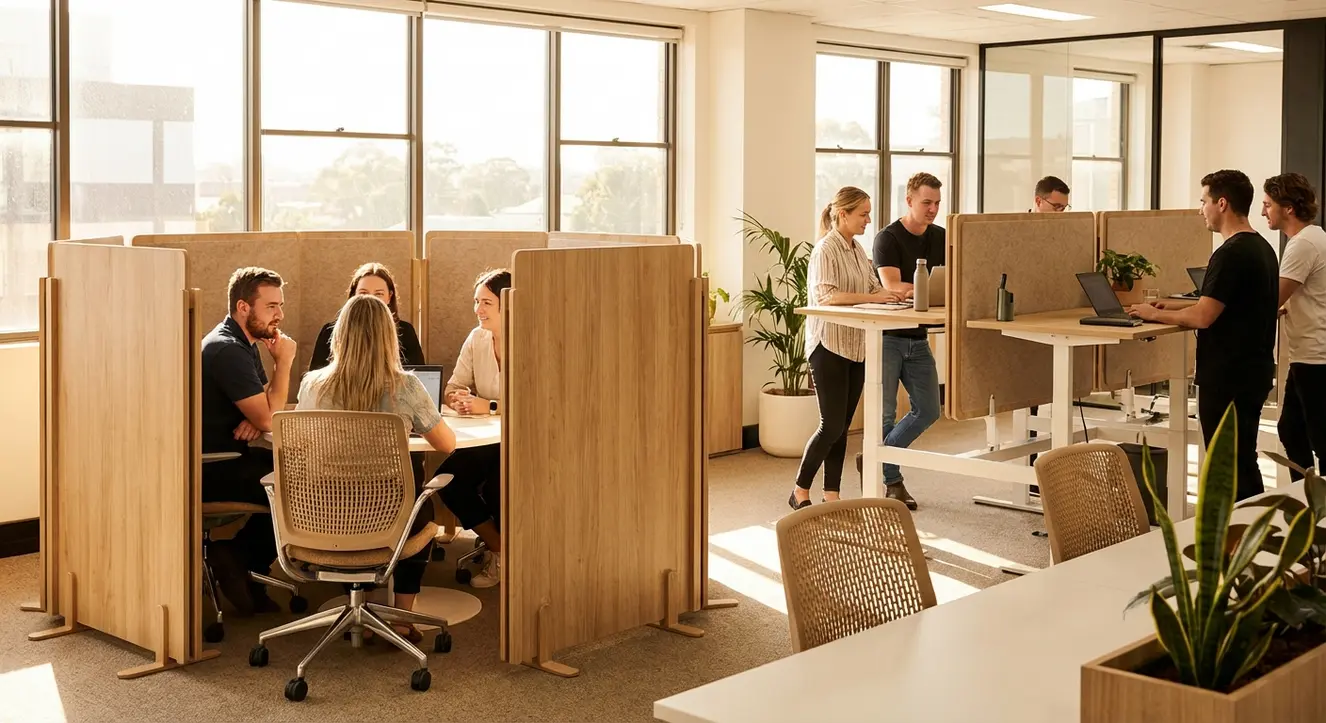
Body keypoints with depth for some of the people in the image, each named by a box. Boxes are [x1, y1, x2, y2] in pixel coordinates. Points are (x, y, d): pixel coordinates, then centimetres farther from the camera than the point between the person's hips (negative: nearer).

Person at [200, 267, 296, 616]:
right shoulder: (227, 350, -19)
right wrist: (284, 362, -14)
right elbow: (268, 419, -22)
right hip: (210, 472, -10)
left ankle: (237, 558, 3)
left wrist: (256, 418, -11)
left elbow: (266, 408, 13)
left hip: (226, 459, 10)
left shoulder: (243, 343, 13)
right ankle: (238, 559, 0)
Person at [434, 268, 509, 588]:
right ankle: (499, 548, 6)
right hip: (486, 441, 6)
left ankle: (505, 553, 4)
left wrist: (489, 406, -28)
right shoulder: (477, 338, 6)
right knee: (447, 479, -17)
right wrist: (458, 399, -16)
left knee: (495, 486, -29)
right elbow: (452, 388, 7)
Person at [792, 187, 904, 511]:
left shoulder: (857, 250, 13)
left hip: (856, 346, 8)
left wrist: (893, 293, -5)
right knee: (832, 425, -7)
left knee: (842, 426, 8)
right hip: (830, 345, -8)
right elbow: (825, 296, -23)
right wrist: (872, 298, -27)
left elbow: (874, 289, 16)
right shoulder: (825, 249, -12)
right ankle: (800, 492, 6)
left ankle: (832, 496, 13)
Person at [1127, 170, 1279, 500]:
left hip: (1227, 377, -10)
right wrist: (1174, 306, 15)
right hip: (1254, 370, 10)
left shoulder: (1231, 254, -20)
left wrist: (1155, 315, -7)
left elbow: (1203, 317, -22)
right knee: (1242, 459, 17)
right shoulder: (1261, 247, 11)